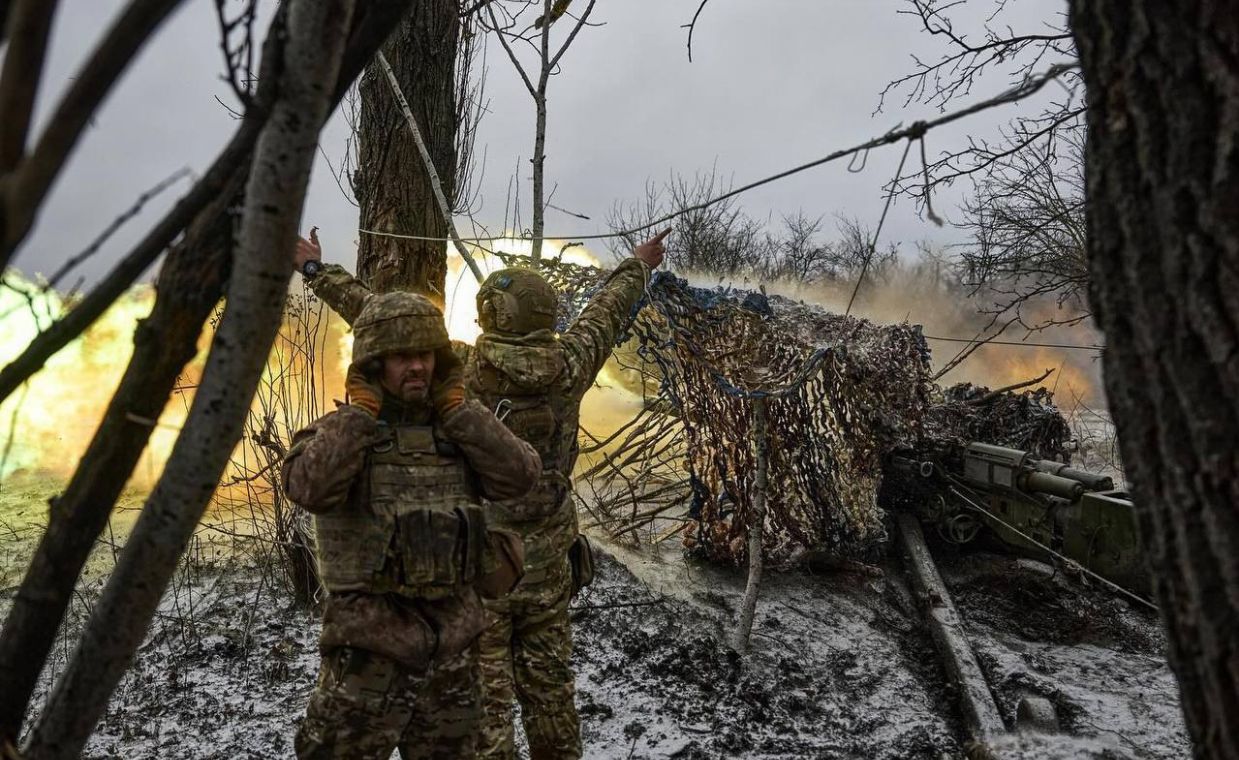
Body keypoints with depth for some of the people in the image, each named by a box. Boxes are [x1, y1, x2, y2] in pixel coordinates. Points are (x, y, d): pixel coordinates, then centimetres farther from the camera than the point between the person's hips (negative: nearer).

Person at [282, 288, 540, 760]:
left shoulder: (456, 432, 6)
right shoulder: (340, 432, -5)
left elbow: (520, 477, -8)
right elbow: (310, 487, -25)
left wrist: (457, 407, -7)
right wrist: (362, 408, -16)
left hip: (453, 645, 4)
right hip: (372, 645, -4)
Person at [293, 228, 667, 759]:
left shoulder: (458, 372, -17)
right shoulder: (566, 369, -8)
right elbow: (605, 314, 10)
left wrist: (318, 268, 5)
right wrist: (638, 267, 29)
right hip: (547, 561, 4)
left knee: (484, 693, 8)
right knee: (549, 682, 18)